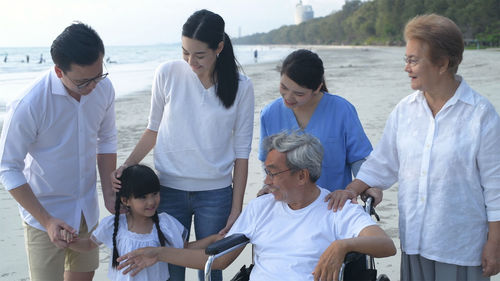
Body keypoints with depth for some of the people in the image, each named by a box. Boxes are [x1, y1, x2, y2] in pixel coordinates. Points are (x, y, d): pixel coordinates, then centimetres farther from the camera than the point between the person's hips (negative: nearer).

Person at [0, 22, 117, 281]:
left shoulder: (104, 88, -11)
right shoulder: (28, 106, -27)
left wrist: (109, 195, 1)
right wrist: (46, 220, -20)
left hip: (87, 208, 5)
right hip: (44, 211, -5)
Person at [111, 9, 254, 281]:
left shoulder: (241, 87, -5)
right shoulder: (167, 74, -4)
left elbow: (241, 153, -1)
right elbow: (154, 130, 9)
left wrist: (236, 209, -1)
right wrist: (126, 166, -5)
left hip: (215, 194, 0)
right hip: (169, 189, 1)